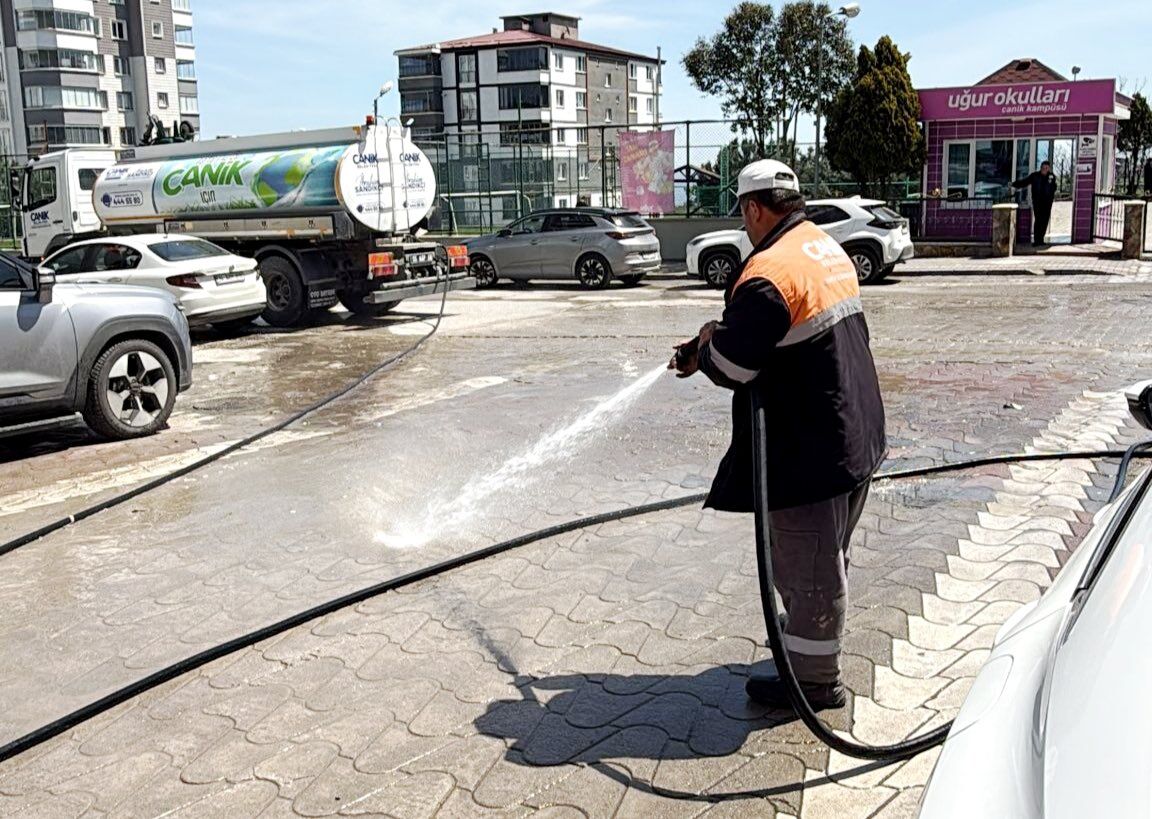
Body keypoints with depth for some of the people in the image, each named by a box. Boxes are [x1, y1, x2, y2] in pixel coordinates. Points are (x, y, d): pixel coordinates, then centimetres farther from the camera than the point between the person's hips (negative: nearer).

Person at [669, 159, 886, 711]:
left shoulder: (769, 273, -23)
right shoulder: (828, 248, 10)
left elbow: (730, 366, -21)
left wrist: (704, 346, 1)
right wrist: (714, 347, 13)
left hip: (808, 449, -10)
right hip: (857, 432, 10)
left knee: (807, 566, 5)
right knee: (827, 557, 25)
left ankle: (815, 679, 19)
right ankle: (812, 638, 45)